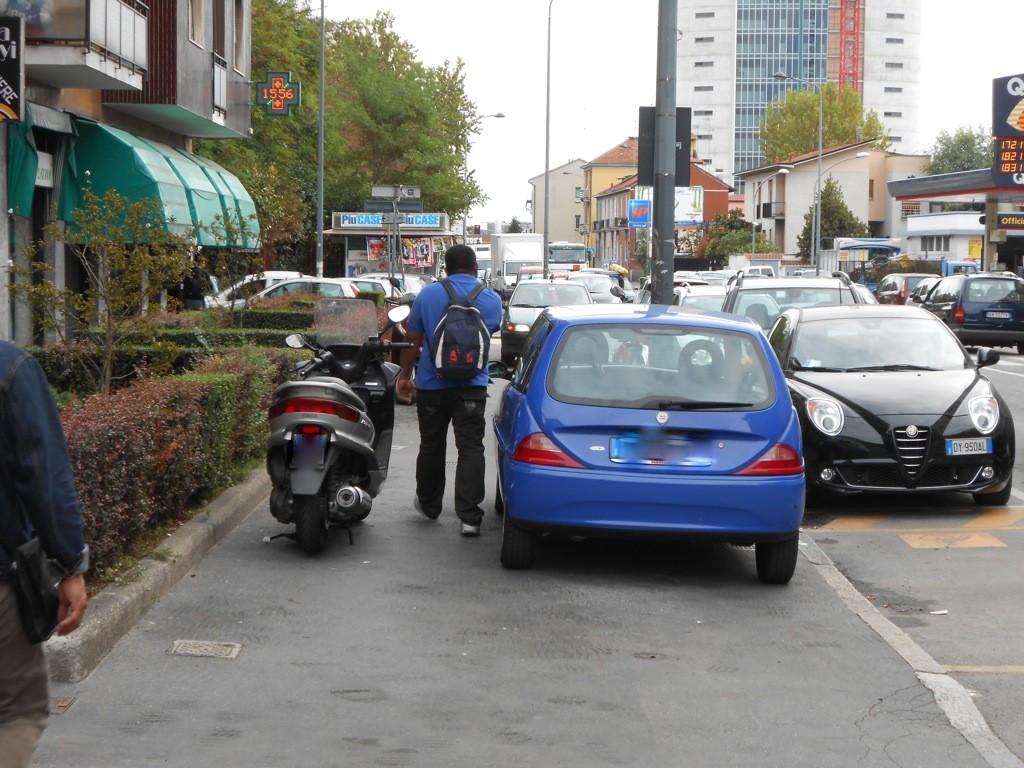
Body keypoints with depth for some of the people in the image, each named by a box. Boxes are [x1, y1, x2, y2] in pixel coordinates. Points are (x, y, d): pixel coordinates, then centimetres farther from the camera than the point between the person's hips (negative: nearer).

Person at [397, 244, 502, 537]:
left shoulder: (427, 294, -2)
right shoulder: (491, 299, 1)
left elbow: (413, 340, 3)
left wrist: (405, 375, 13)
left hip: (432, 385, 1)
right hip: (472, 386, -1)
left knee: (431, 446, 15)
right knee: (470, 448, -3)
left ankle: (429, 504, 32)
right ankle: (469, 517, -11)